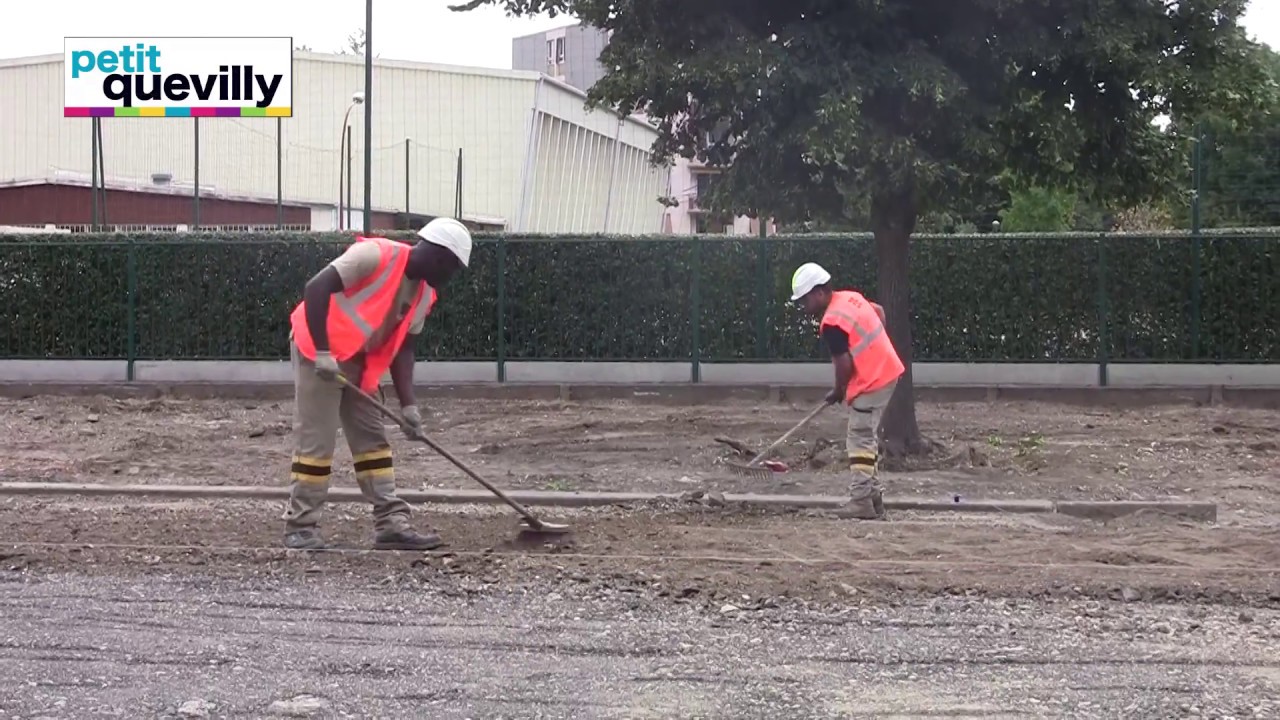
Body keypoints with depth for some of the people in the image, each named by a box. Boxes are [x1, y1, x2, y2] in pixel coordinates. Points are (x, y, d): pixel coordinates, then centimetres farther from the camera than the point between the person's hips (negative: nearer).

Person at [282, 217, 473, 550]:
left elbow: (403, 346, 9)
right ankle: (300, 528, 0)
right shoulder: (376, 255, -20)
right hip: (318, 351, -9)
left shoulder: (425, 294, 4)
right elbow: (315, 289, -25)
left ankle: (391, 524, 9)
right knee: (315, 442, -7)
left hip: (358, 362, 9)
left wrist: (408, 403, -1)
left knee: (373, 439, 7)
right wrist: (322, 352, -28)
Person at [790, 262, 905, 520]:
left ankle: (861, 501, -10)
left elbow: (844, 364, -19)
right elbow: (879, 311, 24)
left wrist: (838, 392, -2)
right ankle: (872, 496, 21)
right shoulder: (851, 296, 7)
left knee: (860, 440, -7)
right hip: (887, 371, 10)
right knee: (868, 438, 17)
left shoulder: (832, 323, -20)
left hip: (870, 383, -10)